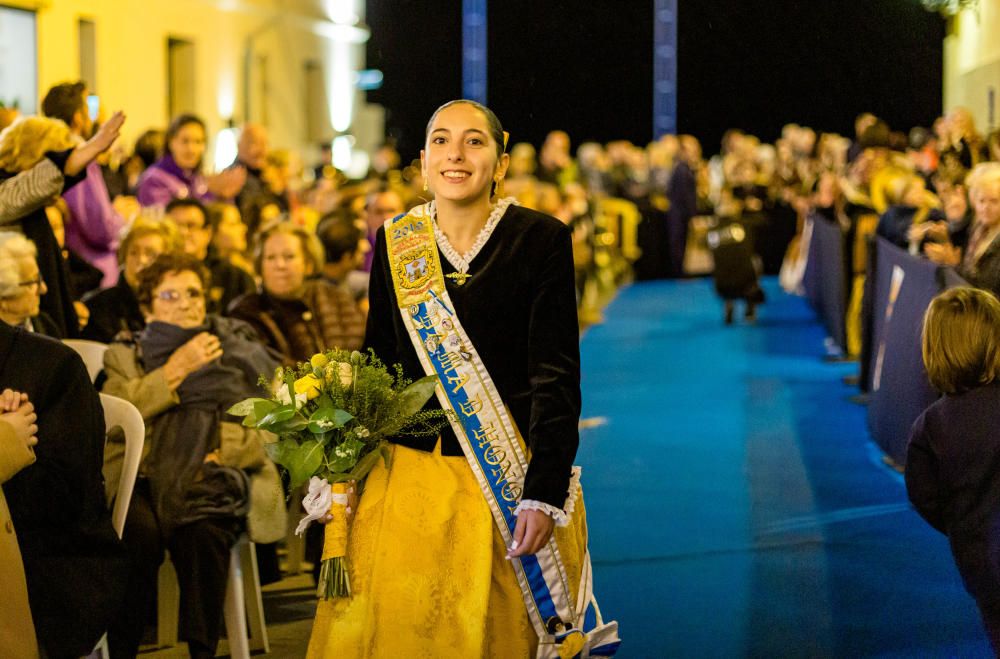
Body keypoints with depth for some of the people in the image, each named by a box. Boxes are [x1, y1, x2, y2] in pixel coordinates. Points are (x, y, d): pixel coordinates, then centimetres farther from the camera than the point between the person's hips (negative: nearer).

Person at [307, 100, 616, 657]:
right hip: (409, 472, 3)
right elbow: (378, 361, 13)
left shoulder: (542, 239, -6)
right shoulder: (396, 243, 4)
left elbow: (556, 374, -10)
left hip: (515, 478, -3)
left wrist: (545, 494, -18)